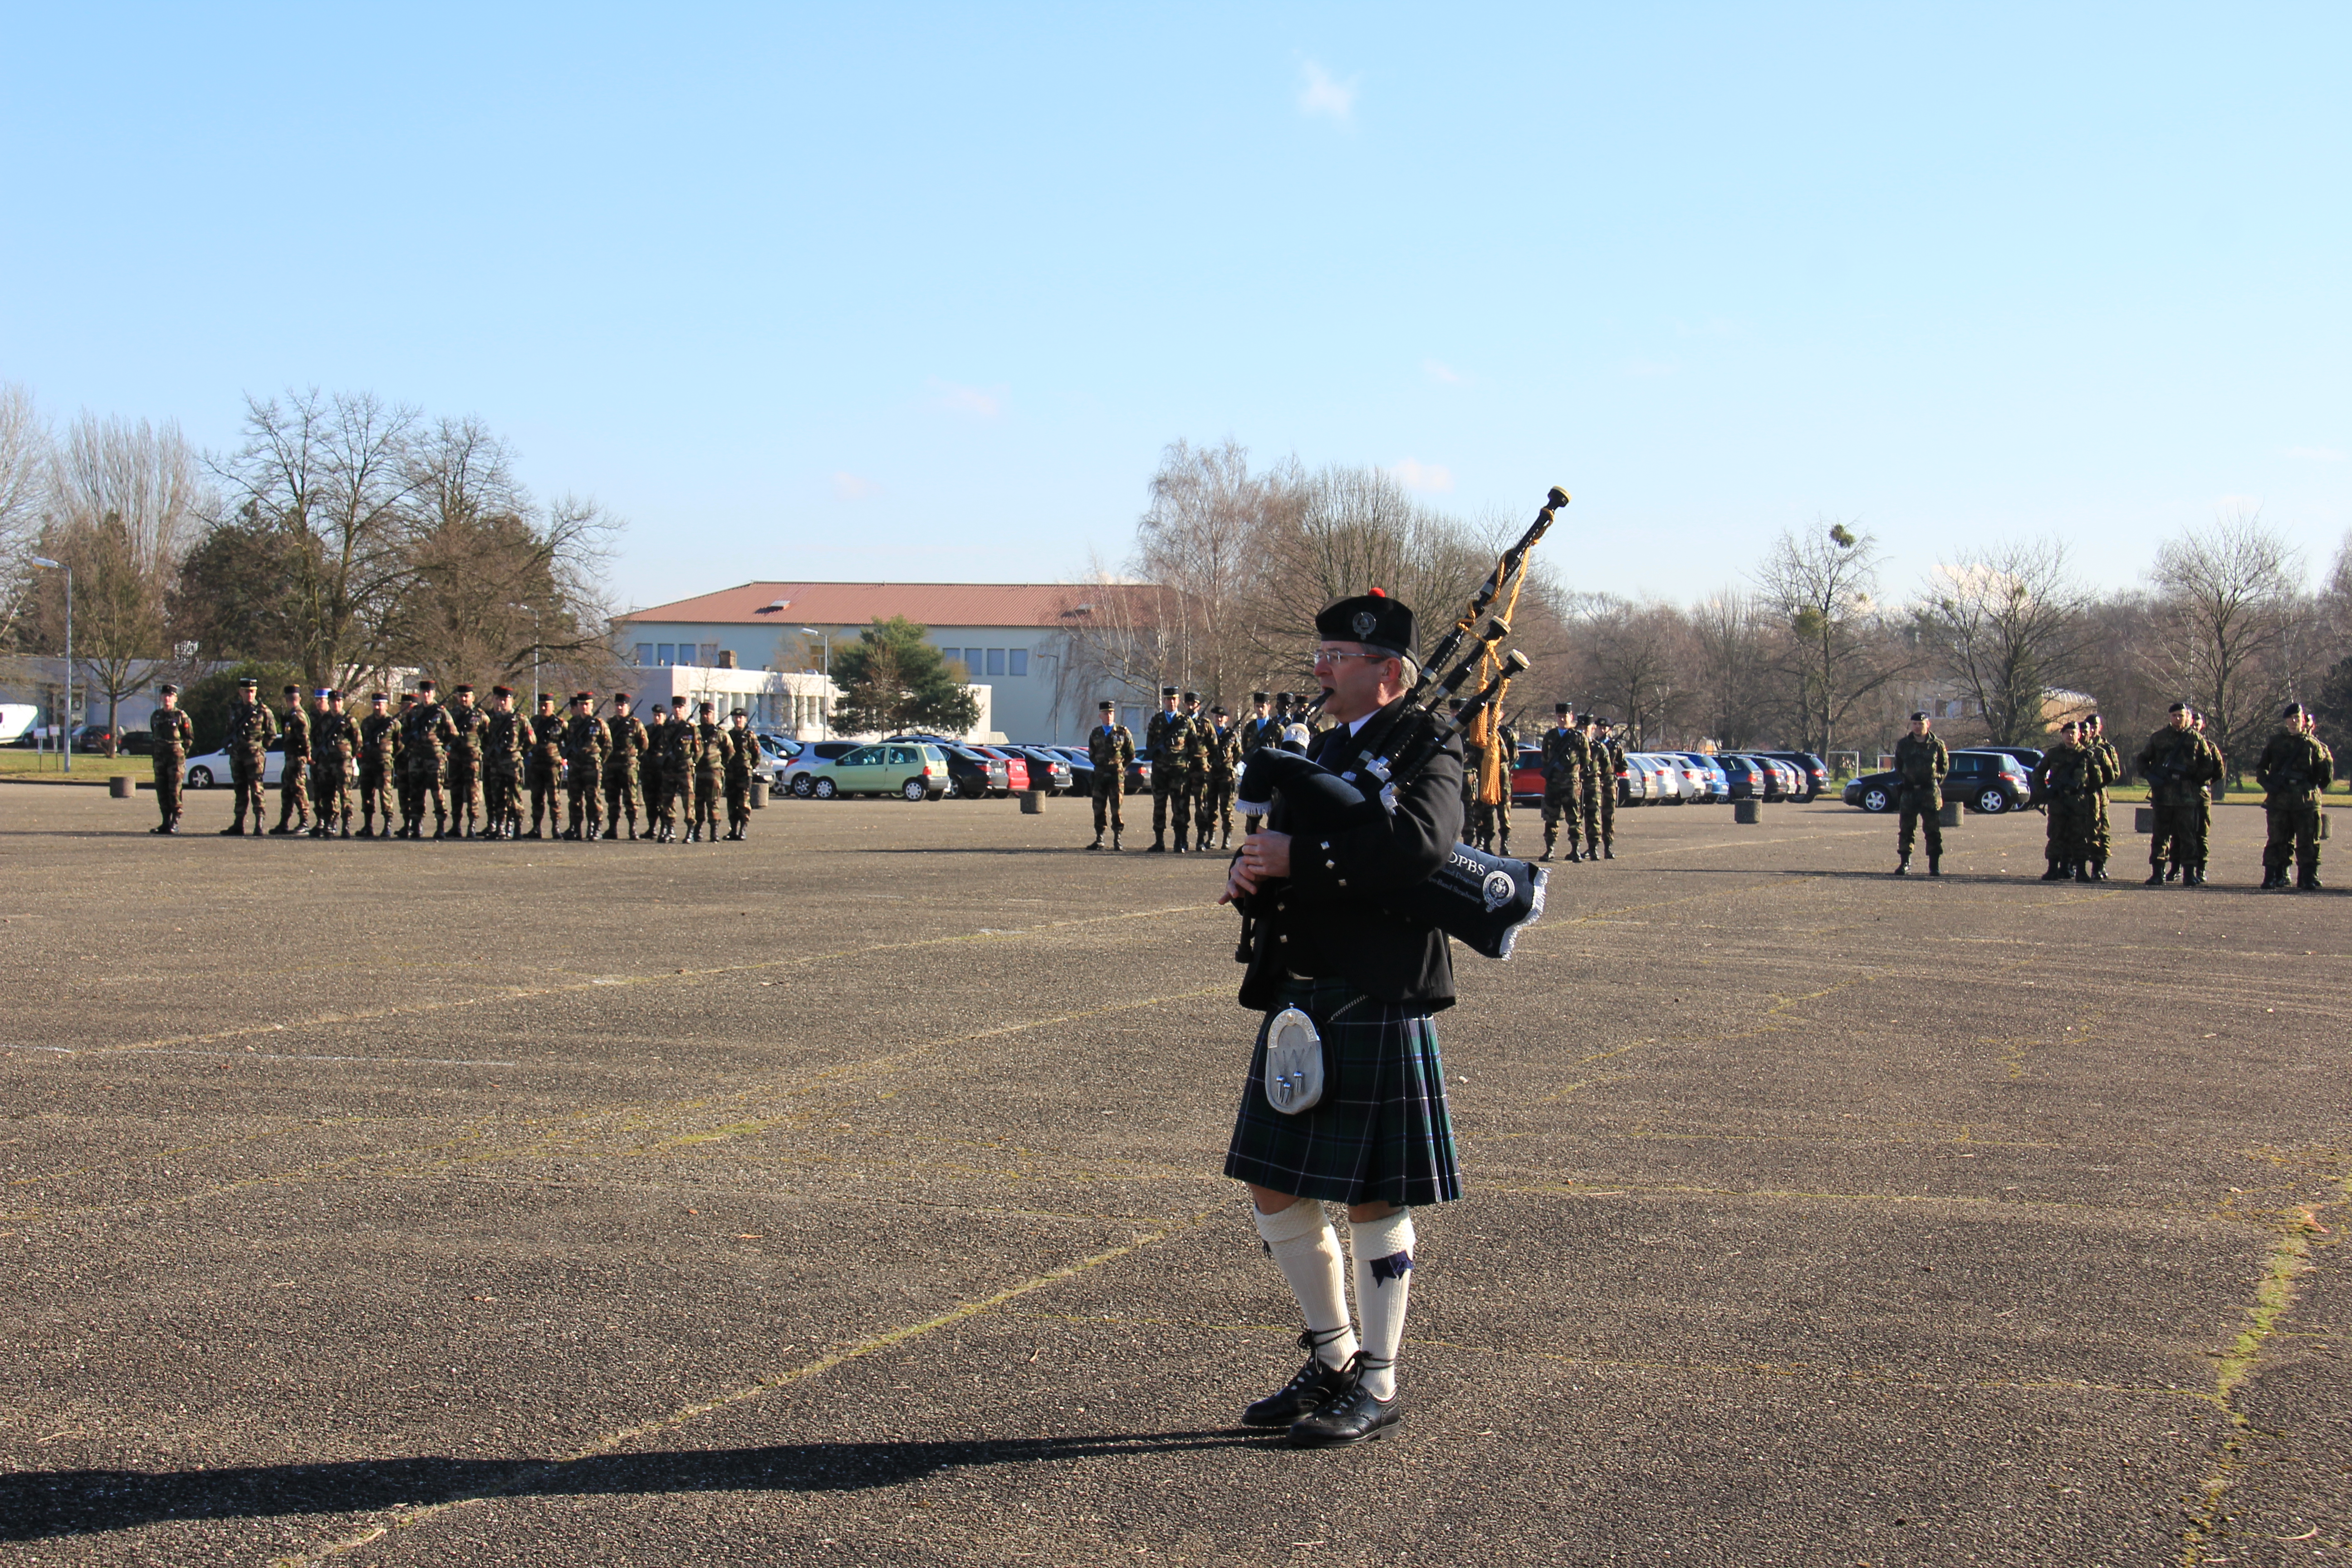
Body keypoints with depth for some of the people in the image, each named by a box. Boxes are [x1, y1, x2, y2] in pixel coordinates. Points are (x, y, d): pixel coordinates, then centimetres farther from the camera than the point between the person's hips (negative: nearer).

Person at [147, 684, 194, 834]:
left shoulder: (181, 717, -1)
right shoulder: (156, 716, 14)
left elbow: (190, 738, 1)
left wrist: (181, 752, -4)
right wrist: (154, 752, 15)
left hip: (176, 756, -5)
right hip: (159, 757, 5)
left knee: (175, 791, -8)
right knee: (161, 790, 5)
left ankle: (175, 823, -5)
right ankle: (166, 822, 11)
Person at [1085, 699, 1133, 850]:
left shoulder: (1123, 732, 2)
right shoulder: (1095, 734, 11)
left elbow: (1131, 754, 6)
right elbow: (1091, 755, 20)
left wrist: (1121, 767, 2)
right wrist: (1100, 765, 10)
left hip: (1117, 775, -3)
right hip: (1100, 775, 3)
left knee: (1116, 807, -5)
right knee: (1098, 808, 3)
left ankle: (1117, 839, 0)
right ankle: (1099, 839, 9)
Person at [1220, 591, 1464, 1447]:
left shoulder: (1425, 748, -8)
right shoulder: (1326, 749, 18)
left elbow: (1420, 841, -28)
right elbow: (1281, 849, 21)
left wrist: (1299, 857, -24)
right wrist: (1250, 868, -3)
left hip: (1376, 1007, -8)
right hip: (1299, 1001, 9)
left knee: (1373, 1198, 1)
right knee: (1275, 1191, 12)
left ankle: (1377, 1384, 14)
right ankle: (1333, 1359, 27)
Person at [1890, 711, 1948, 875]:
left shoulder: (1937, 744, 3)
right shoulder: (1903, 745, 7)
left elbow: (1945, 766, 11)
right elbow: (1898, 767, 16)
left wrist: (1936, 781, -2)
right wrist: (1905, 781, 2)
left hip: (1930, 792, -1)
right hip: (1908, 792, 2)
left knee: (1933, 830, 0)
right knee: (1906, 829, 2)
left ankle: (1935, 865, 5)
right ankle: (1905, 863, 9)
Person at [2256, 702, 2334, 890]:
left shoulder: (2313, 744, 8)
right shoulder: (2276, 742, 10)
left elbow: (2325, 771, 14)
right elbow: (2261, 768, 14)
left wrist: (2314, 787, 2)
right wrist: (2268, 784, -2)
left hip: (2306, 799, 0)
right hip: (2279, 799, 0)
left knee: (2307, 841, 0)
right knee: (2277, 840, 1)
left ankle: (2308, 880, 3)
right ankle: (2272, 878, 4)